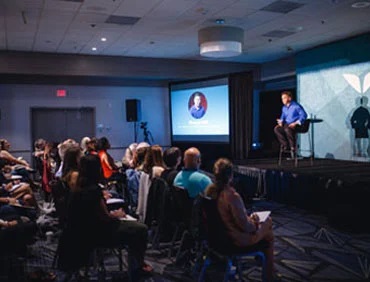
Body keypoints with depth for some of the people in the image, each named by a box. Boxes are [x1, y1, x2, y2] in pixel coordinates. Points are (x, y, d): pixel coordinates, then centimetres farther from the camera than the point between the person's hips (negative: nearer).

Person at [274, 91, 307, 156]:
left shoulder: (296, 106, -10)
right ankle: (286, 145, -12)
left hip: (297, 125, -7)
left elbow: (304, 115, -15)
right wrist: (281, 121, 2)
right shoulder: (284, 108, 13)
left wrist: (296, 123, -22)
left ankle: (293, 147, -21)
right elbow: (283, 116, 25)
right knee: (276, 129, -16)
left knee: (287, 129, -38)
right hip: (287, 125, 8)